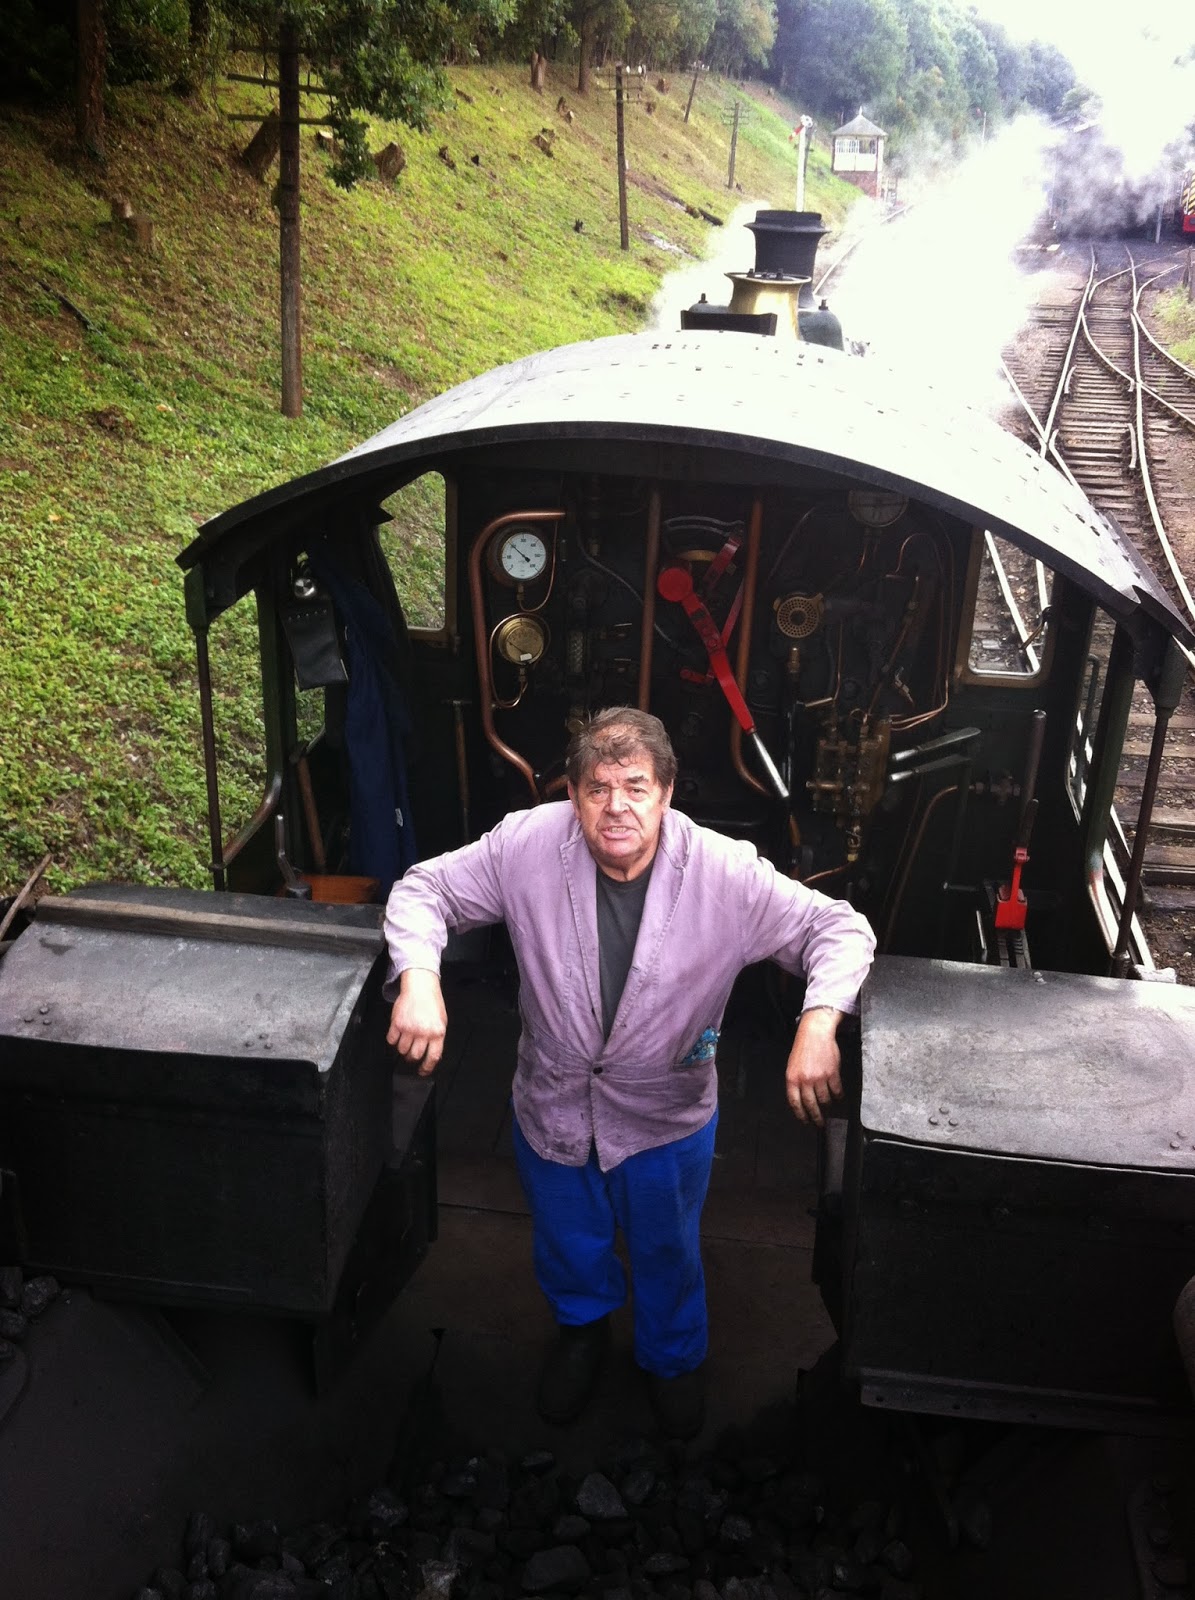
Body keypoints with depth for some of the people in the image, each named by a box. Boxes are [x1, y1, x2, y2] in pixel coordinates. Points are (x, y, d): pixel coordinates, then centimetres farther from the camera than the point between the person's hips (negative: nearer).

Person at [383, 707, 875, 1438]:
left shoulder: (727, 873, -27)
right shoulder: (527, 845, -24)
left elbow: (840, 928, -20)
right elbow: (423, 890, -13)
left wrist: (819, 1023, -38)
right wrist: (419, 979, -32)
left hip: (667, 1113, -1)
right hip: (552, 1103, 1)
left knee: (668, 1254, 26)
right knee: (569, 1245, 28)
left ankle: (673, 1359, 59)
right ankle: (583, 1330, 64)